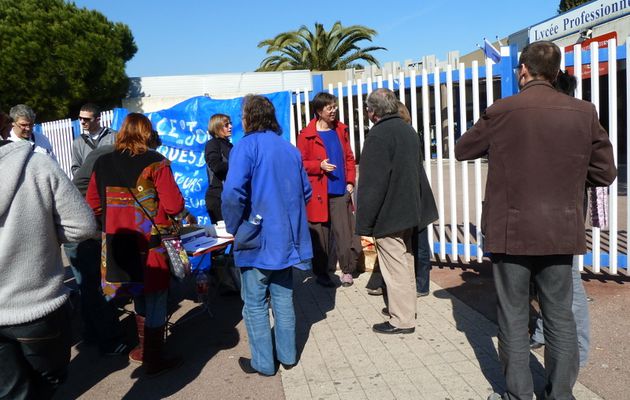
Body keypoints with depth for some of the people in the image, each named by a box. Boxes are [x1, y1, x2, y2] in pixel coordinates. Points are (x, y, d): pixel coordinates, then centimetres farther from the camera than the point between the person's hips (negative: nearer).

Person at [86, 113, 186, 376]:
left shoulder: (102, 163, 3)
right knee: (155, 300, 9)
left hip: (118, 243, 5)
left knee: (139, 296, 22)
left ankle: (144, 349, 38)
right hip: (150, 244, -5)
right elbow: (174, 205, -16)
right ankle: (154, 361, 20)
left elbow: (92, 204, 8)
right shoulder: (155, 162, -12)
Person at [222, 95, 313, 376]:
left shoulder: (246, 146, -12)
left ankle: (263, 363, 18)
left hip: (256, 238, -6)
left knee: (255, 303, 8)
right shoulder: (289, 148, 7)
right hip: (287, 237, 6)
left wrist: (234, 228, -9)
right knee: (283, 298, 17)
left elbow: (232, 194, -24)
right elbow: (306, 191, 13)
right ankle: (287, 355, 28)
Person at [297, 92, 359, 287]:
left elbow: (349, 157, 15)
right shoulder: (307, 135, -5)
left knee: (344, 232, 2)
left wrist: (350, 181, 6)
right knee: (320, 235, 4)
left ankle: (347, 270, 18)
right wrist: (320, 165, -17)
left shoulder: (341, 130, 11)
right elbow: (300, 163, -3)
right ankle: (321, 273, 20)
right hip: (318, 194, -4)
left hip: (341, 192, 4)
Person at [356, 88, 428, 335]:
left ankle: (402, 320, 9)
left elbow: (372, 184, -22)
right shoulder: (409, 130, 11)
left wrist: (364, 222, -17)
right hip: (408, 211, 10)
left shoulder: (378, 135, -18)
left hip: (387, 215, -9)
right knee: (405, 262, 20)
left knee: (395, 267, -1)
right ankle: (406, 307, 34)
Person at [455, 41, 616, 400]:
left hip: (511, 231, -3)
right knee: (561, 316, 15)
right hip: (561, 232, 3)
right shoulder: (584, 112, 0)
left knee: (514, 317, 9)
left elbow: (463, 150, 5)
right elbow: (605, 172, 6)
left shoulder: (502, 111, -9)